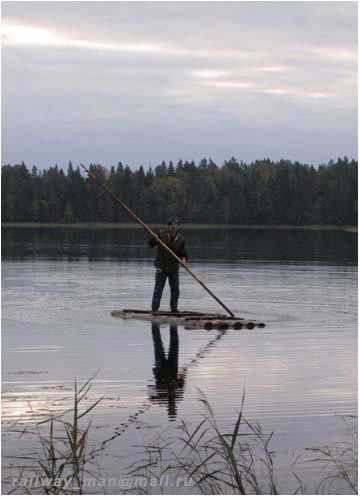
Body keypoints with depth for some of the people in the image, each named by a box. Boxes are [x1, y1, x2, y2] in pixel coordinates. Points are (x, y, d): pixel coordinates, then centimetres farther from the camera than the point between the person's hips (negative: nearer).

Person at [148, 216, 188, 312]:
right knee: (158, 289, -6)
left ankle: (174, 309, 21)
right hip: (161, 268, -2)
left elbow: (183, 253, -3)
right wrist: (155, 240, -24)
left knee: (175, 290, 8)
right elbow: (150, 244, -2)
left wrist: (183, 259, -24)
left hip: (174, 269, 2)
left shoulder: (181, 239, -2)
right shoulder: (162, 234, -4)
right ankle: (154, 309, -5)